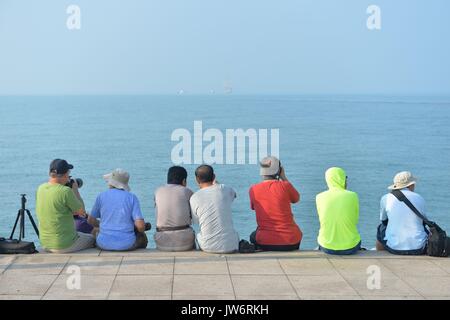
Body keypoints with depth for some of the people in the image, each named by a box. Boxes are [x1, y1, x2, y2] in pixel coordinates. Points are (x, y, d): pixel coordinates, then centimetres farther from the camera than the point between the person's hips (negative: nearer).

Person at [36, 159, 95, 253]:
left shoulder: (40, 189, 0)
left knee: (79, 234, 33)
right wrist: (75, 190, 1)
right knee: (92, 239, 20)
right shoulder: (65, 191, -23)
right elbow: (82, 211, -10)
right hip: (65, 245, -7)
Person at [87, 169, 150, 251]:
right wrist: (141, 231, 10)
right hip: (127, 244, 0)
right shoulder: (132, 197, -4)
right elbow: (140, 225, -13)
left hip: (104, 244, 1)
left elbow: (91, 221, 7)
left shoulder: (102, 196, -1)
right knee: (143, 238, 33)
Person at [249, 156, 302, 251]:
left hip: (265, 243, 1)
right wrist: (283, 177, 9)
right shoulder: (285, 186, -10)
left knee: (253, 236, 36)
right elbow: (296, 199, 11)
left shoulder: (253, 190, -5)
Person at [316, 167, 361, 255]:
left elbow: (323, 220, 5)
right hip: (350, 247, -1)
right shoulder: (352, 196, -10)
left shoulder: (319, 197, -5)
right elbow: (355, 220, 1)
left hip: (327, 247, 1)